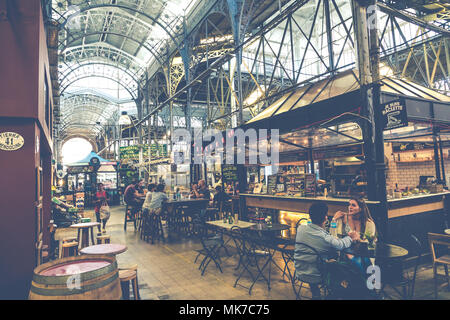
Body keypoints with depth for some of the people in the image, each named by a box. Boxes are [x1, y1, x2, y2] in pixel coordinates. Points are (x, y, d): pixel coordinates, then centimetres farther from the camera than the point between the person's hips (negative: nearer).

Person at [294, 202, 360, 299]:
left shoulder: (300, 228, -12)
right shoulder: (326, 238, -26)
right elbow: (341, 244, -6)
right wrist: (350, 237, 16)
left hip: (299, 274, 4)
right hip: (315, 277, -4)